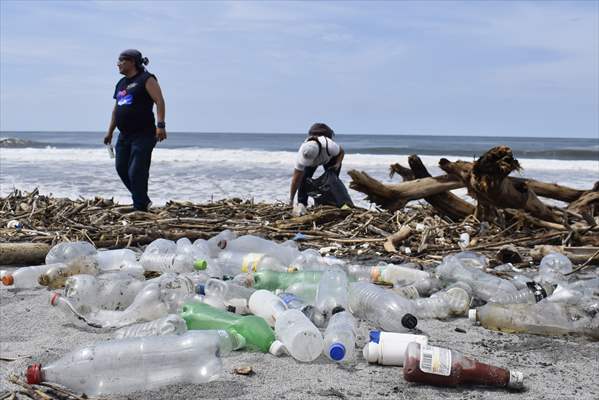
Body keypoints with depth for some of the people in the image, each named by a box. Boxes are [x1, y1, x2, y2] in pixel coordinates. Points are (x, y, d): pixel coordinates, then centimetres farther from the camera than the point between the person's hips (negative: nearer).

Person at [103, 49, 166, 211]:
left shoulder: (146, 79, -6)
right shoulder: (121, 83, 19)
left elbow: (159, 101, -16)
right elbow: (116, 110, 25)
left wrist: (160, 125, -26)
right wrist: (110, 132, 23)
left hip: (143, 135, -9)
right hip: (125, 135, 9)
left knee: (136, 172, -11)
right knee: (121, 168, 7)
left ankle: (140, 208, -2)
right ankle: (144, 200, 21)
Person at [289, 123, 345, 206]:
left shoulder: (329, 146, -47)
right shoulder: (302, 154, -40)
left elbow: (341, 151, -19)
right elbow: (296, 179, -34)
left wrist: (338, 164, -36)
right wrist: (291, 200, -33)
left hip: (330, 158, -1)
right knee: (303, 178, -15)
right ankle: (301, 204, -6)